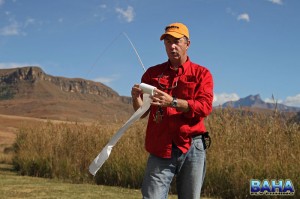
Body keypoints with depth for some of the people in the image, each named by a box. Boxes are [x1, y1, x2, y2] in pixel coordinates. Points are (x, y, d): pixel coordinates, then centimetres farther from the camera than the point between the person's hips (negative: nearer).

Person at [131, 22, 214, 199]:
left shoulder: (202, 74, 5)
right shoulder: (152, 73, 10)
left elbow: (205, 107, -10)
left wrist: (172, 102, -24)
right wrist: (136, 98, -17)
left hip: (192, 148, 0)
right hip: (160, 150, 1)